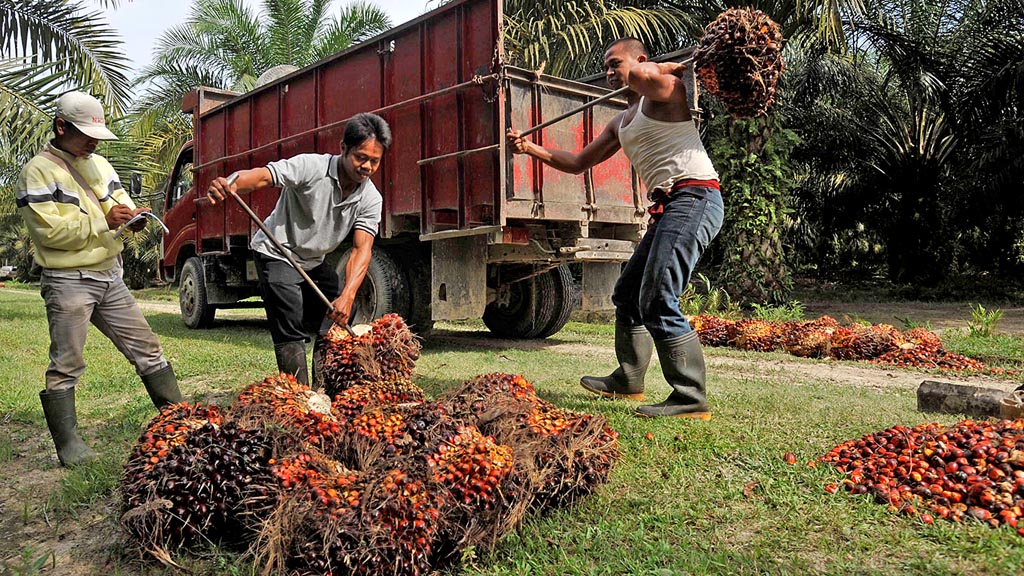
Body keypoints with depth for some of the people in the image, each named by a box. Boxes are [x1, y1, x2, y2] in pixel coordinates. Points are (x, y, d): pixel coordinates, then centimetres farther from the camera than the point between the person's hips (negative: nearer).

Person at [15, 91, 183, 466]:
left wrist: (133, 216, -8)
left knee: (146, 348, 9)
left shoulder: (99, 165, 14)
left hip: (110, 277, 7)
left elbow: (120, 204, 15)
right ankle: (69, 446, 10)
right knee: (66, 365, 0)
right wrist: (104, 221, -21)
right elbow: (49, 230, -16)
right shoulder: (38, 172, -8)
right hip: (68, 282, -7)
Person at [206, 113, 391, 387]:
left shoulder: (371, 199, -13)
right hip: (277, 254, -6)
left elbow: (361, 249, -22)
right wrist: (228, 185, -59)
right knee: (291, 334, -13)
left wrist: (347, 295, -37)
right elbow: (262, 175, -36)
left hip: (314, 262, 6)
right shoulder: (311, 167, -25)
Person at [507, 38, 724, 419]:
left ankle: (691, 400, -12)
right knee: (628, 294, 16)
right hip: (667, 208, 10)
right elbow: (577, 163, 29)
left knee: (657, 302, -18)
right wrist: (531, 149, 20)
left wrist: (683, 66, -8)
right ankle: (628, 380, 31)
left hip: (694, 197, -10)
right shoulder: (621, 123, 25)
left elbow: (640, 74, -28)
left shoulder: (665, 89, -2)